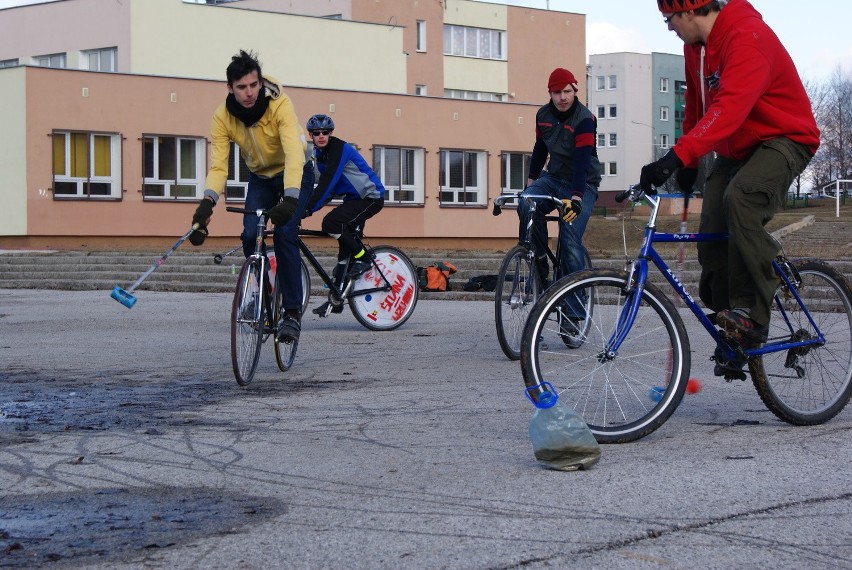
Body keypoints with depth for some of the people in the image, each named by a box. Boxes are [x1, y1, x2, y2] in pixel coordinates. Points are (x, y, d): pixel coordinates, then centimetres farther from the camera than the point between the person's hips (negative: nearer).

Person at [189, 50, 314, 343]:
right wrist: (208, 201, -43)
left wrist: (290, 198, -57)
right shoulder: (222, 117, -20)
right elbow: (218, 165, -24)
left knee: (284, 234, -22)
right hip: (260, 178, 4)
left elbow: (294, 154, -42)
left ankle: (292, 312, -14)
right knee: (250, 236, -14)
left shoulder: (279, 105, -31)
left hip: (295, 175, -4)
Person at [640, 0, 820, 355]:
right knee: (711, 233, -6)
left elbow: (729, 109, -40)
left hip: (782, 138, -8)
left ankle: (752, 315, -29)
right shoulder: (694, 45, 2)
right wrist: (688, 161, 10)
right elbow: (696, 104, 15)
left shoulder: (747, 37, -27)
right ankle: (726, 321, 8)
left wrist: (676, 157, -49)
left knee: (741, 198, -34)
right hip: (737, 149, 9)